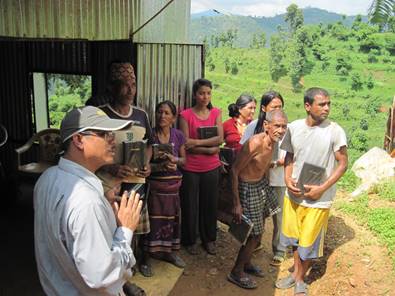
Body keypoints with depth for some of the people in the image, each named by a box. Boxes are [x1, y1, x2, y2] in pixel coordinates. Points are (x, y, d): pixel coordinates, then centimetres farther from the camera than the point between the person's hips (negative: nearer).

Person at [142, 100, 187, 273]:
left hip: (173, 185, 4)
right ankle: (149, 256, 16)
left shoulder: (178, 136, 2)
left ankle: (169, 252, 31)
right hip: (154, 185, -3)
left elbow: (183, 160, 7)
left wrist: (173, 159, -14)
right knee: (153, 221, 0)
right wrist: (161, 165, -25)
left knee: (171, 219, 13)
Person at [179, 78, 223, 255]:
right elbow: (186, 144, -12)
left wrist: (198, 142, -17)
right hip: (191, 168, -3)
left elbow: (220, 139, -7)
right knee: (190, 206, 8)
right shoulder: (186, 115, -6)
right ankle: (189, 241, 27)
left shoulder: (216, 113, 4)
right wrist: (209, 149, -16)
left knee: (210, 204, 12)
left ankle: (209, 239, 30)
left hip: (211, 168, 3)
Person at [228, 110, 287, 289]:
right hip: (247, 188, -8)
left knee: (257, 230, 20)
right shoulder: (255, 143, -28)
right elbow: (235, 170, -24)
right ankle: (236, 273, 20)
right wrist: (237, 203, -22)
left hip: (261, 184, 8)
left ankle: (246, 263, 41)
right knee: (255, 234, 1)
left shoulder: (273, 143, -3)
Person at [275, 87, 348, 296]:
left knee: (309, 242, 8)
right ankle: (295, 272, 42)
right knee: (295, 236, 19)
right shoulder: (294, 127, -4)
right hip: (294, 193, 3)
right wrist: (287, 178, -10)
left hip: (318, 198, -3)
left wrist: (322, 188, -16)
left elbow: (342, 164, -8)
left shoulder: (334, 131, -14)